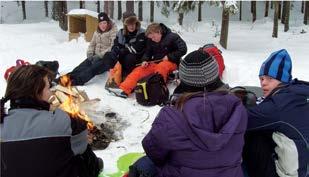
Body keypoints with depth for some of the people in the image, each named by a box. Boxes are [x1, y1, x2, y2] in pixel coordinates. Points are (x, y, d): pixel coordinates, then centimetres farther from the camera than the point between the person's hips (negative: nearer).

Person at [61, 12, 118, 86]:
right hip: (96, 57, 7)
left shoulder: (113, 32, -7)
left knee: (93, 68, -32)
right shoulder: (97, 32, 15)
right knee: (82, 66, -19)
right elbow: (92, 44, 19)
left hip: (107, 58, -6)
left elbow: (113, 48, -17)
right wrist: (90, 54, -1)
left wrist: (100, 55, -20)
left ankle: (76, 81, -51)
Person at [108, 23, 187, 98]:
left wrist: (169, 57, -16)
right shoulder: (151, 41, 9)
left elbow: (183, 49, -12)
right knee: (138, 70, -14)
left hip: (170, 62, -5)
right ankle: (124, 89, -25)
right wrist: (145, 60, -4)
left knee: (161, 67, -39)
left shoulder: (172, 37, -8)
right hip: (155, 63, 5)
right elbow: (148, 52, 18)